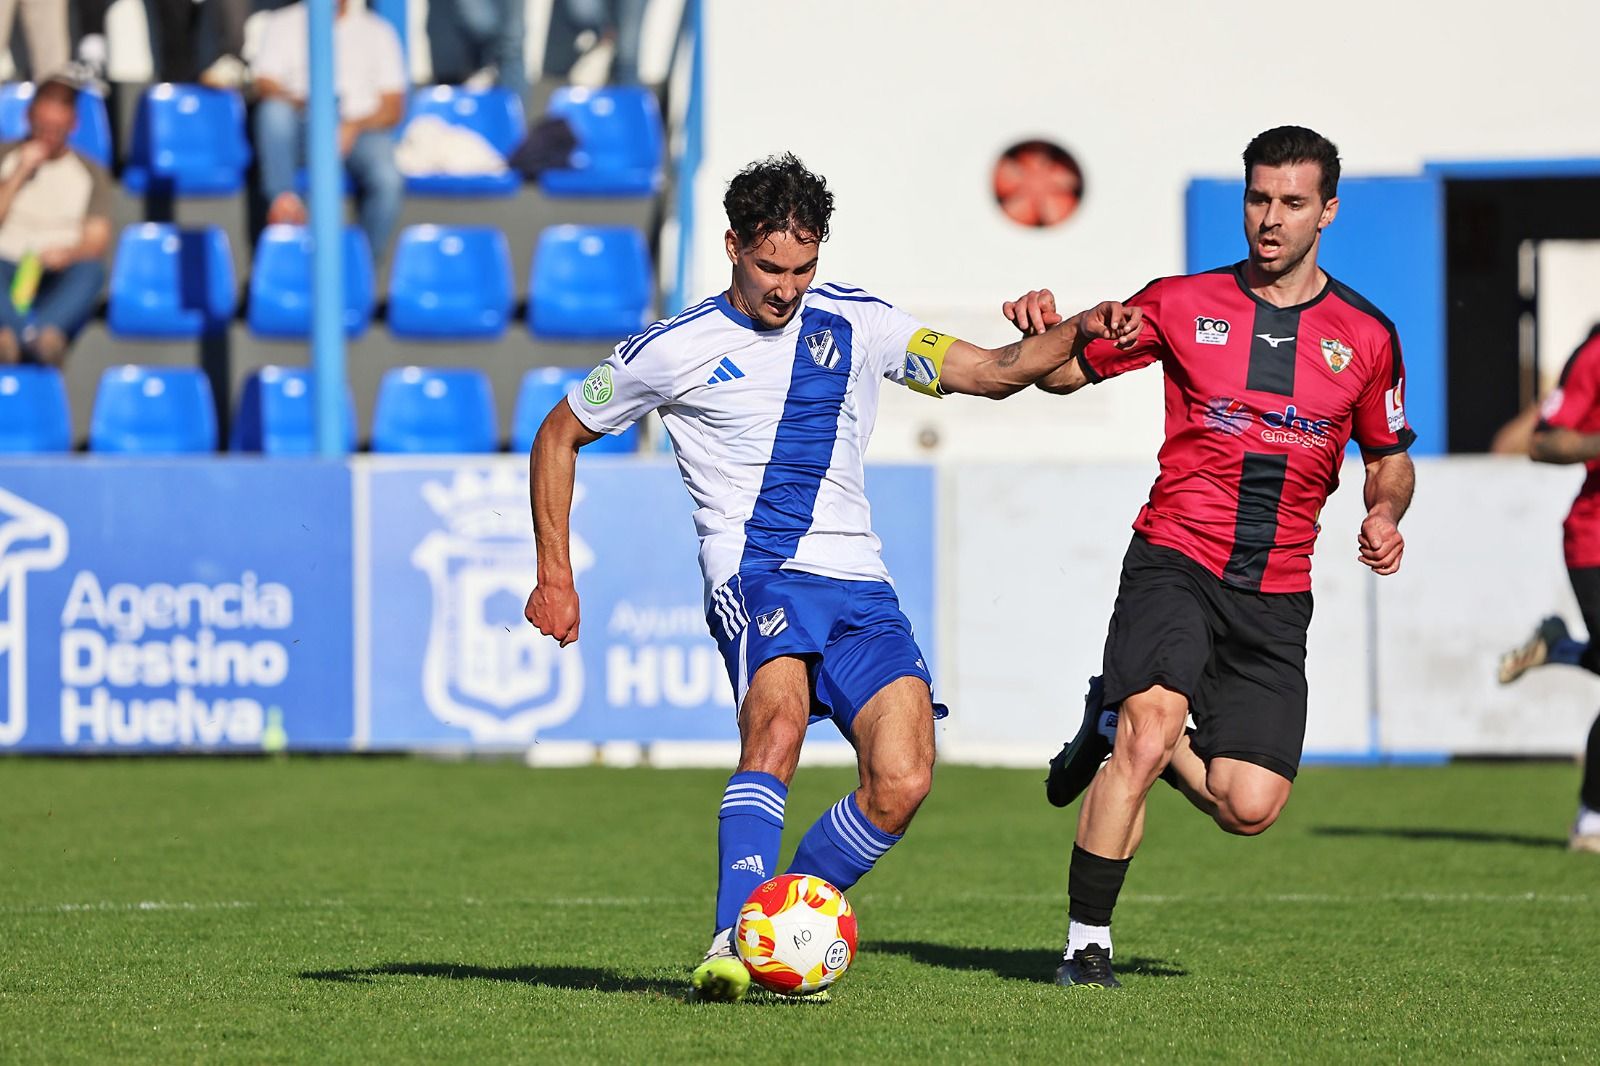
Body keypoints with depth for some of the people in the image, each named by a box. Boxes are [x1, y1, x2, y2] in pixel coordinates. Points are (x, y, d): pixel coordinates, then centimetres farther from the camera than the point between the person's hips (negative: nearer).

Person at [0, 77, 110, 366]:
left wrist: (70, 253, -17)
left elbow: (98, 240, 4)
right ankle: (38, 335, -60)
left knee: (90, 270, -35)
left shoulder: (91, 173, 14)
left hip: (61, 278, 0)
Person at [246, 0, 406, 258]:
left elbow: (393, 108, 7)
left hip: (360, 130, 0)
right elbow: (265, 84, -1)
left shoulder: (377, 31, 15)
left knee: (387, 178, -32)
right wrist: (303, 105, -24)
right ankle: (283, 199, -40)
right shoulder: (282, 24, 14)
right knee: (274, 109, -33)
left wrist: (354, 127, -14)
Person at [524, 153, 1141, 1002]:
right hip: (755, 574, -4)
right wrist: (554, 575, 8)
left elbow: (991, 372, 15)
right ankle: (733, 941, -40)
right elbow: (559, 436, 13)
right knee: (779, 718, -35)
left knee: (902, 783, -15)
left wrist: (1078, 332, -2)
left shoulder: (854, 322, 11)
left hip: (857, 582, 4)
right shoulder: (675, 350, 3)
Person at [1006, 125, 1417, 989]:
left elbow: (1390, 458, 20)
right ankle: (1085, 944, -14)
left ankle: (1118, 733, 23)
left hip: (1275, 595, 2)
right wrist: (1044, 334, -11)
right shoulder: (1183, 304, 3)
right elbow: (1070, 372, 11)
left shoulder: (1366, 338, 7)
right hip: (1175, 562, -2)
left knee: (1249, 808, -7)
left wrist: (1385, 513, -2)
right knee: (1151, 724, -27)